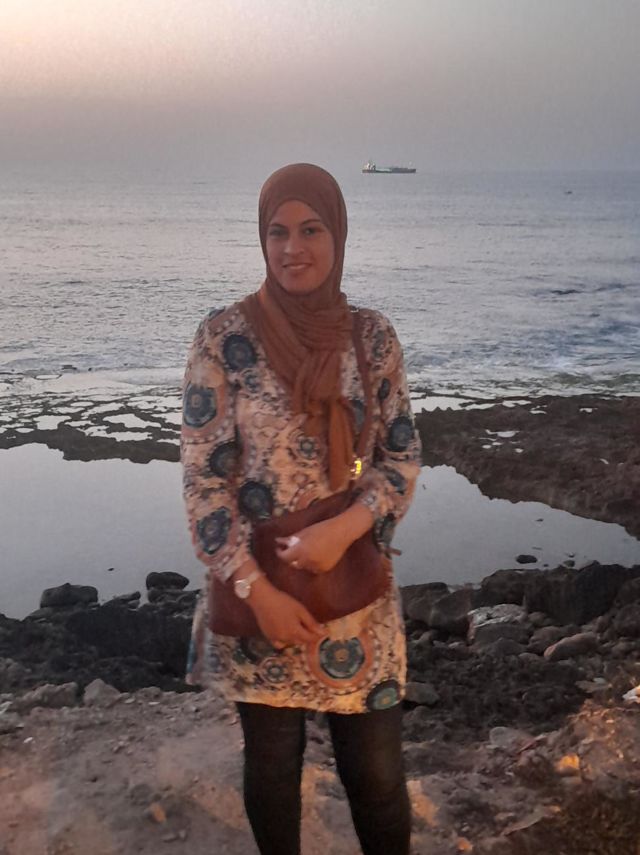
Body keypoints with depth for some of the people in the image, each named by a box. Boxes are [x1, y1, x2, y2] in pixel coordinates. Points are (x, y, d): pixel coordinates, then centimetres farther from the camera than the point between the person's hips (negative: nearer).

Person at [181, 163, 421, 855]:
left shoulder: (372, 335, -1)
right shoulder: (224, 335, -9)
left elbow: (403, 456, 1)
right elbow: (202, 475, -9)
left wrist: (343, 528, -17)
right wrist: (258, 589, -15)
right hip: (257, 587, -1)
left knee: (375, 769, 9)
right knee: (271, 766, 14)